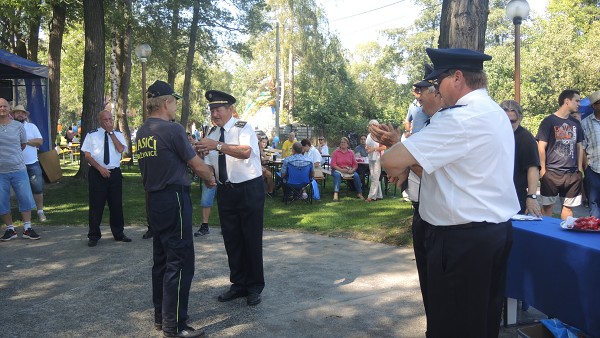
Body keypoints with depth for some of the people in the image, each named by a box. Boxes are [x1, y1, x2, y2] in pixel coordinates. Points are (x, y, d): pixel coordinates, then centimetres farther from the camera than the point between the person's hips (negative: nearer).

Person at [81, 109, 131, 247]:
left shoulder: (117, 134, 8)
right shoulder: (92, 135, 2)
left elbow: (121, 149, -9)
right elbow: (87, 155, -3)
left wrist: (111, 132, -9)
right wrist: (100, 168, -14)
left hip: (115, 173, 2)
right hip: (97, 173, -2)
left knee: (116, 204, 8)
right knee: (96, 205, 1)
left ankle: (118, 233, 21)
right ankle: (94, 236, 12)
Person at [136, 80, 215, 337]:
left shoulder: (142, 132, 10)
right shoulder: (172, 129, -14)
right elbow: (197, 165, -8)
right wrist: (211, 178, 11)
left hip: (153, 199, 9)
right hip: (174, 199, -9)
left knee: (161, 259, 17)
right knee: (180, 262, -2)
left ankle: (161, 316, 28)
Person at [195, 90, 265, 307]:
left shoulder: (243, 128, -9)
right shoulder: (213, 136, 10)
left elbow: (245, 152, -29)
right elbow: (209, 166, 10)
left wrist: (218, 146, -38)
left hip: (249, 189, -6)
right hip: (225, 191, 6)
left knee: (251, 239, 1)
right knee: (231, 240, 12)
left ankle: (255, 287, 16)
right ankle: (238, 284, 28)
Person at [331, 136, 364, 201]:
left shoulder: (351, 153, 10)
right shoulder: (336, 152, 3)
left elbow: (355, 164, 9)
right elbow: (333, 164, -4)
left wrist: (352, 170, -12)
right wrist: (341, 170, -17)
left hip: (349, 170, 2)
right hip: (338, 170, -2)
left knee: (356, 175, -24)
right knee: (337, 175, -35)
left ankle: (359, 193, -12)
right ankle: (336, 193, -42)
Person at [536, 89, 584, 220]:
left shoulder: (575, 123, 12)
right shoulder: (549, 121, -4)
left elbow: (579, 147, 17)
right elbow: (541, 147, -6)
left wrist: (580, 169, 11)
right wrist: (543, 169, -9)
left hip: (573, 173, 5)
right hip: (552, 172, -5)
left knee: (569, 205, 7)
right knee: (548, 205, 3)